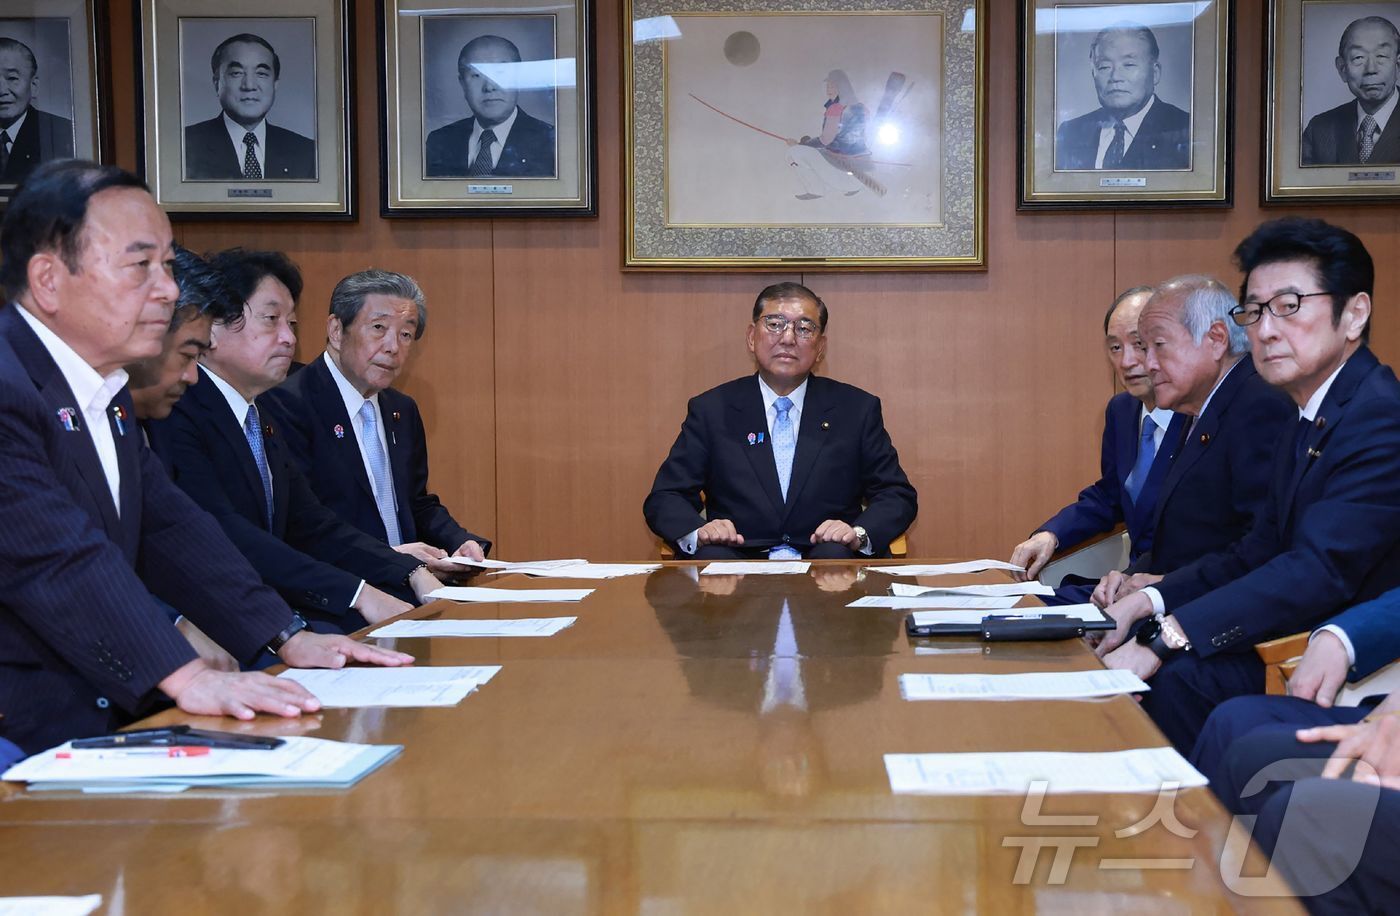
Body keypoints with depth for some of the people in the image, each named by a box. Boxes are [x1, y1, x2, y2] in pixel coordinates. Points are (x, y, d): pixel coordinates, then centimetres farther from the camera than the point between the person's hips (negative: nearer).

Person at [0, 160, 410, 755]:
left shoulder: (105, 390, 15)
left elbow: (168, 527, 15)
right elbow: (55, 555, -28)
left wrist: (289, 638, 6)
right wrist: (184, 677, -33)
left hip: (101, 717, 9)